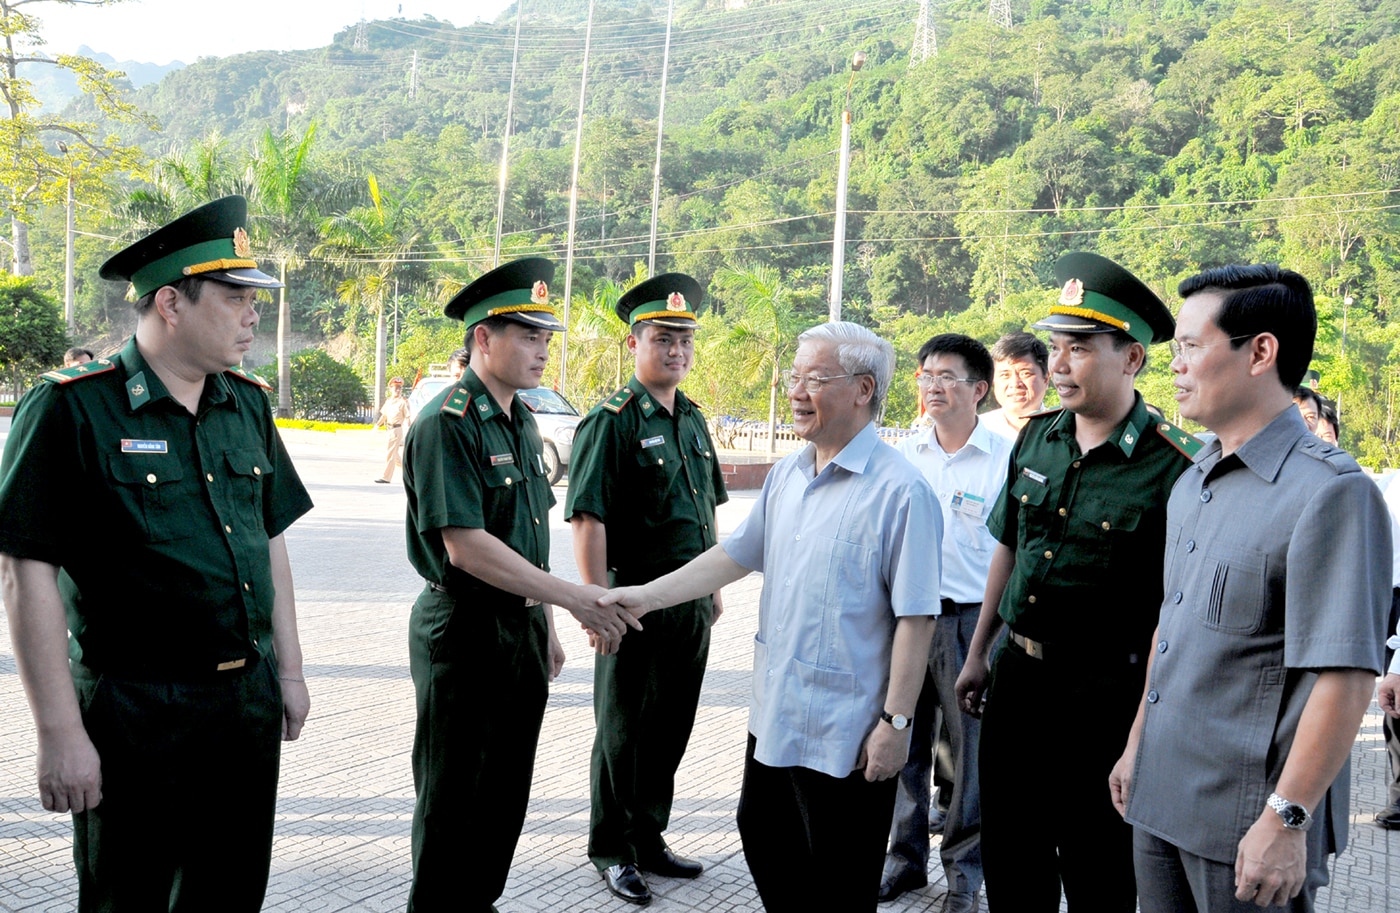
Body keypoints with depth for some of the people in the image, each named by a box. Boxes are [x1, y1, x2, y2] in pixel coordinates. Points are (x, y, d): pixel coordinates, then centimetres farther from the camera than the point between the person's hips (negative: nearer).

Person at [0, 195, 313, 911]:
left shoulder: (247, 403, 7)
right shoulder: (71, 408, -13)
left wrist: (288, 670, 12)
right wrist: (60, 734, -16)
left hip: (250, 703, 6)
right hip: (135, 712, -6)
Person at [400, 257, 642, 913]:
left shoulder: (521, 420, 11)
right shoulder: (446, 424, -17)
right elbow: (465, 546, -24)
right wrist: (574, 598, -24)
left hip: (522, 627, 8)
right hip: (464, 631, -8)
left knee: (506, 790, 17)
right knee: (452, 797, 6)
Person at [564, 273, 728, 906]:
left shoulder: (693, 420, 12)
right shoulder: (613, 420, -11)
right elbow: (588, 518, -17)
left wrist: (713, 586, 18)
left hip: (691, 602, 7)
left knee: (670, 728, 16)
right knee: (621, 732, 6)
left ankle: (649, 840, 31)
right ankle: (612, 851, 21)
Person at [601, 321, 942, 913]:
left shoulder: (900, 490, -17)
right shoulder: (786, 475, 7)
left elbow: (916, 618, -18)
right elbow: (736, 556, 14)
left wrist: (895, 722, -18)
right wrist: (647, 595, 8)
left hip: (846, 731, -7)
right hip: (774, 714, 8)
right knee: (764, 842, 22)